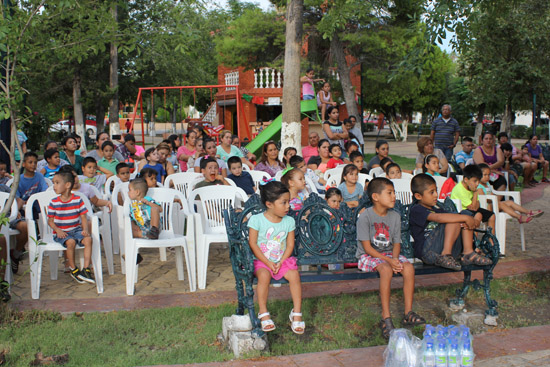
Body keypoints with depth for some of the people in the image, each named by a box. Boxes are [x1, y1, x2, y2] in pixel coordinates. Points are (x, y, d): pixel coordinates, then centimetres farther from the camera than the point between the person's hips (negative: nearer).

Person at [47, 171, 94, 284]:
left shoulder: (78, 200, 0)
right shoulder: (54, 202, -1)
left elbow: (83, 217, 3)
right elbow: (50, 221, 2)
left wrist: (85, 230, -14)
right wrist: (58, 230, -16)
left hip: (76, 230, 2)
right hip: (61, 232, -2)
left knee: (88, 239, -26)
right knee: (71, 242, -32)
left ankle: (86, 269, -22)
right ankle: (73, 269, -9)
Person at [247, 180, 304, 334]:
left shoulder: (289, 221, 2)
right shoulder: (256, 220, -8)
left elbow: (290, 245, 3)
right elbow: (253, 243, -9)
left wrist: (281, 262, -11)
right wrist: (268, 263, -14)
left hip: (282, 260, 3)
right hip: (262, 260, -3)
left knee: (294, 275, -23)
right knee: (264, 275, -32)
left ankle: (297, 313, -12)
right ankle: (263, 313, -17)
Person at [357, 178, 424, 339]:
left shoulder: (395, 216, 4)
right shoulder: (365, 216, -14)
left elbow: (396, 243, 5)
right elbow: (367, 247, -15)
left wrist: (395, 259, -16)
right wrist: (388, 260, -24)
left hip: (389, 254, 6)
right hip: (368, 255, -5)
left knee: (408, 267, -22)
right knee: (386, 269, -34)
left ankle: (408, 313, -14)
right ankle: (386, 318, -30)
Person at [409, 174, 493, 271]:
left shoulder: (436, 209, 24)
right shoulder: (416, 210, -5)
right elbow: (439, 218, -22)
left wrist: (471, 221, -6)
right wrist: (465, 218, -20)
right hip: (428, 252, -8)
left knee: (466, 213, 5)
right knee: (454, 218, -19)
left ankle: (468, 252, -6)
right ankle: (446, 254, -24)